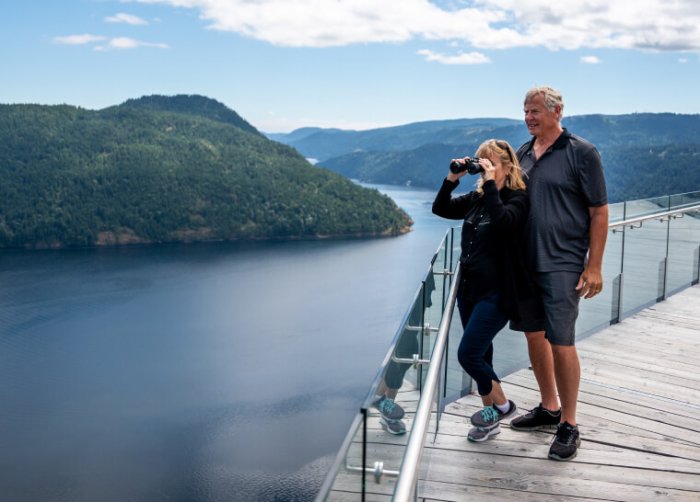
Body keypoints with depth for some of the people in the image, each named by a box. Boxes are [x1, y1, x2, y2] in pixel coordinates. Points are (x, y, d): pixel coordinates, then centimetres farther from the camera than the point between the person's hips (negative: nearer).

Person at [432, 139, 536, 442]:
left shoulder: (517, 199, -9)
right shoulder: (477, 198, 10)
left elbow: (502, 220, -30)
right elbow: (440, 209, 10)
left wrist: (491, 183, -24)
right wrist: (452, 179, -2)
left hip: (495, 293, -7)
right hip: (469, 288, 7)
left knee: (468, 354, -11)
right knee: (480, 355, 12)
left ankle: (502, 405, 13)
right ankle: (490, 417, 25)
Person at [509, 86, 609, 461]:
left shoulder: (581, 153, -6)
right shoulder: (522, 154, 11)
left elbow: (599, 212, -7)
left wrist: (594, 266, -11)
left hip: (562, 264, -6)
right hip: (525, 261, 6)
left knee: (561, 342, -6)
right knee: (534, 335, 12)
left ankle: (569, 425, 9)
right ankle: (549, 409, 30)